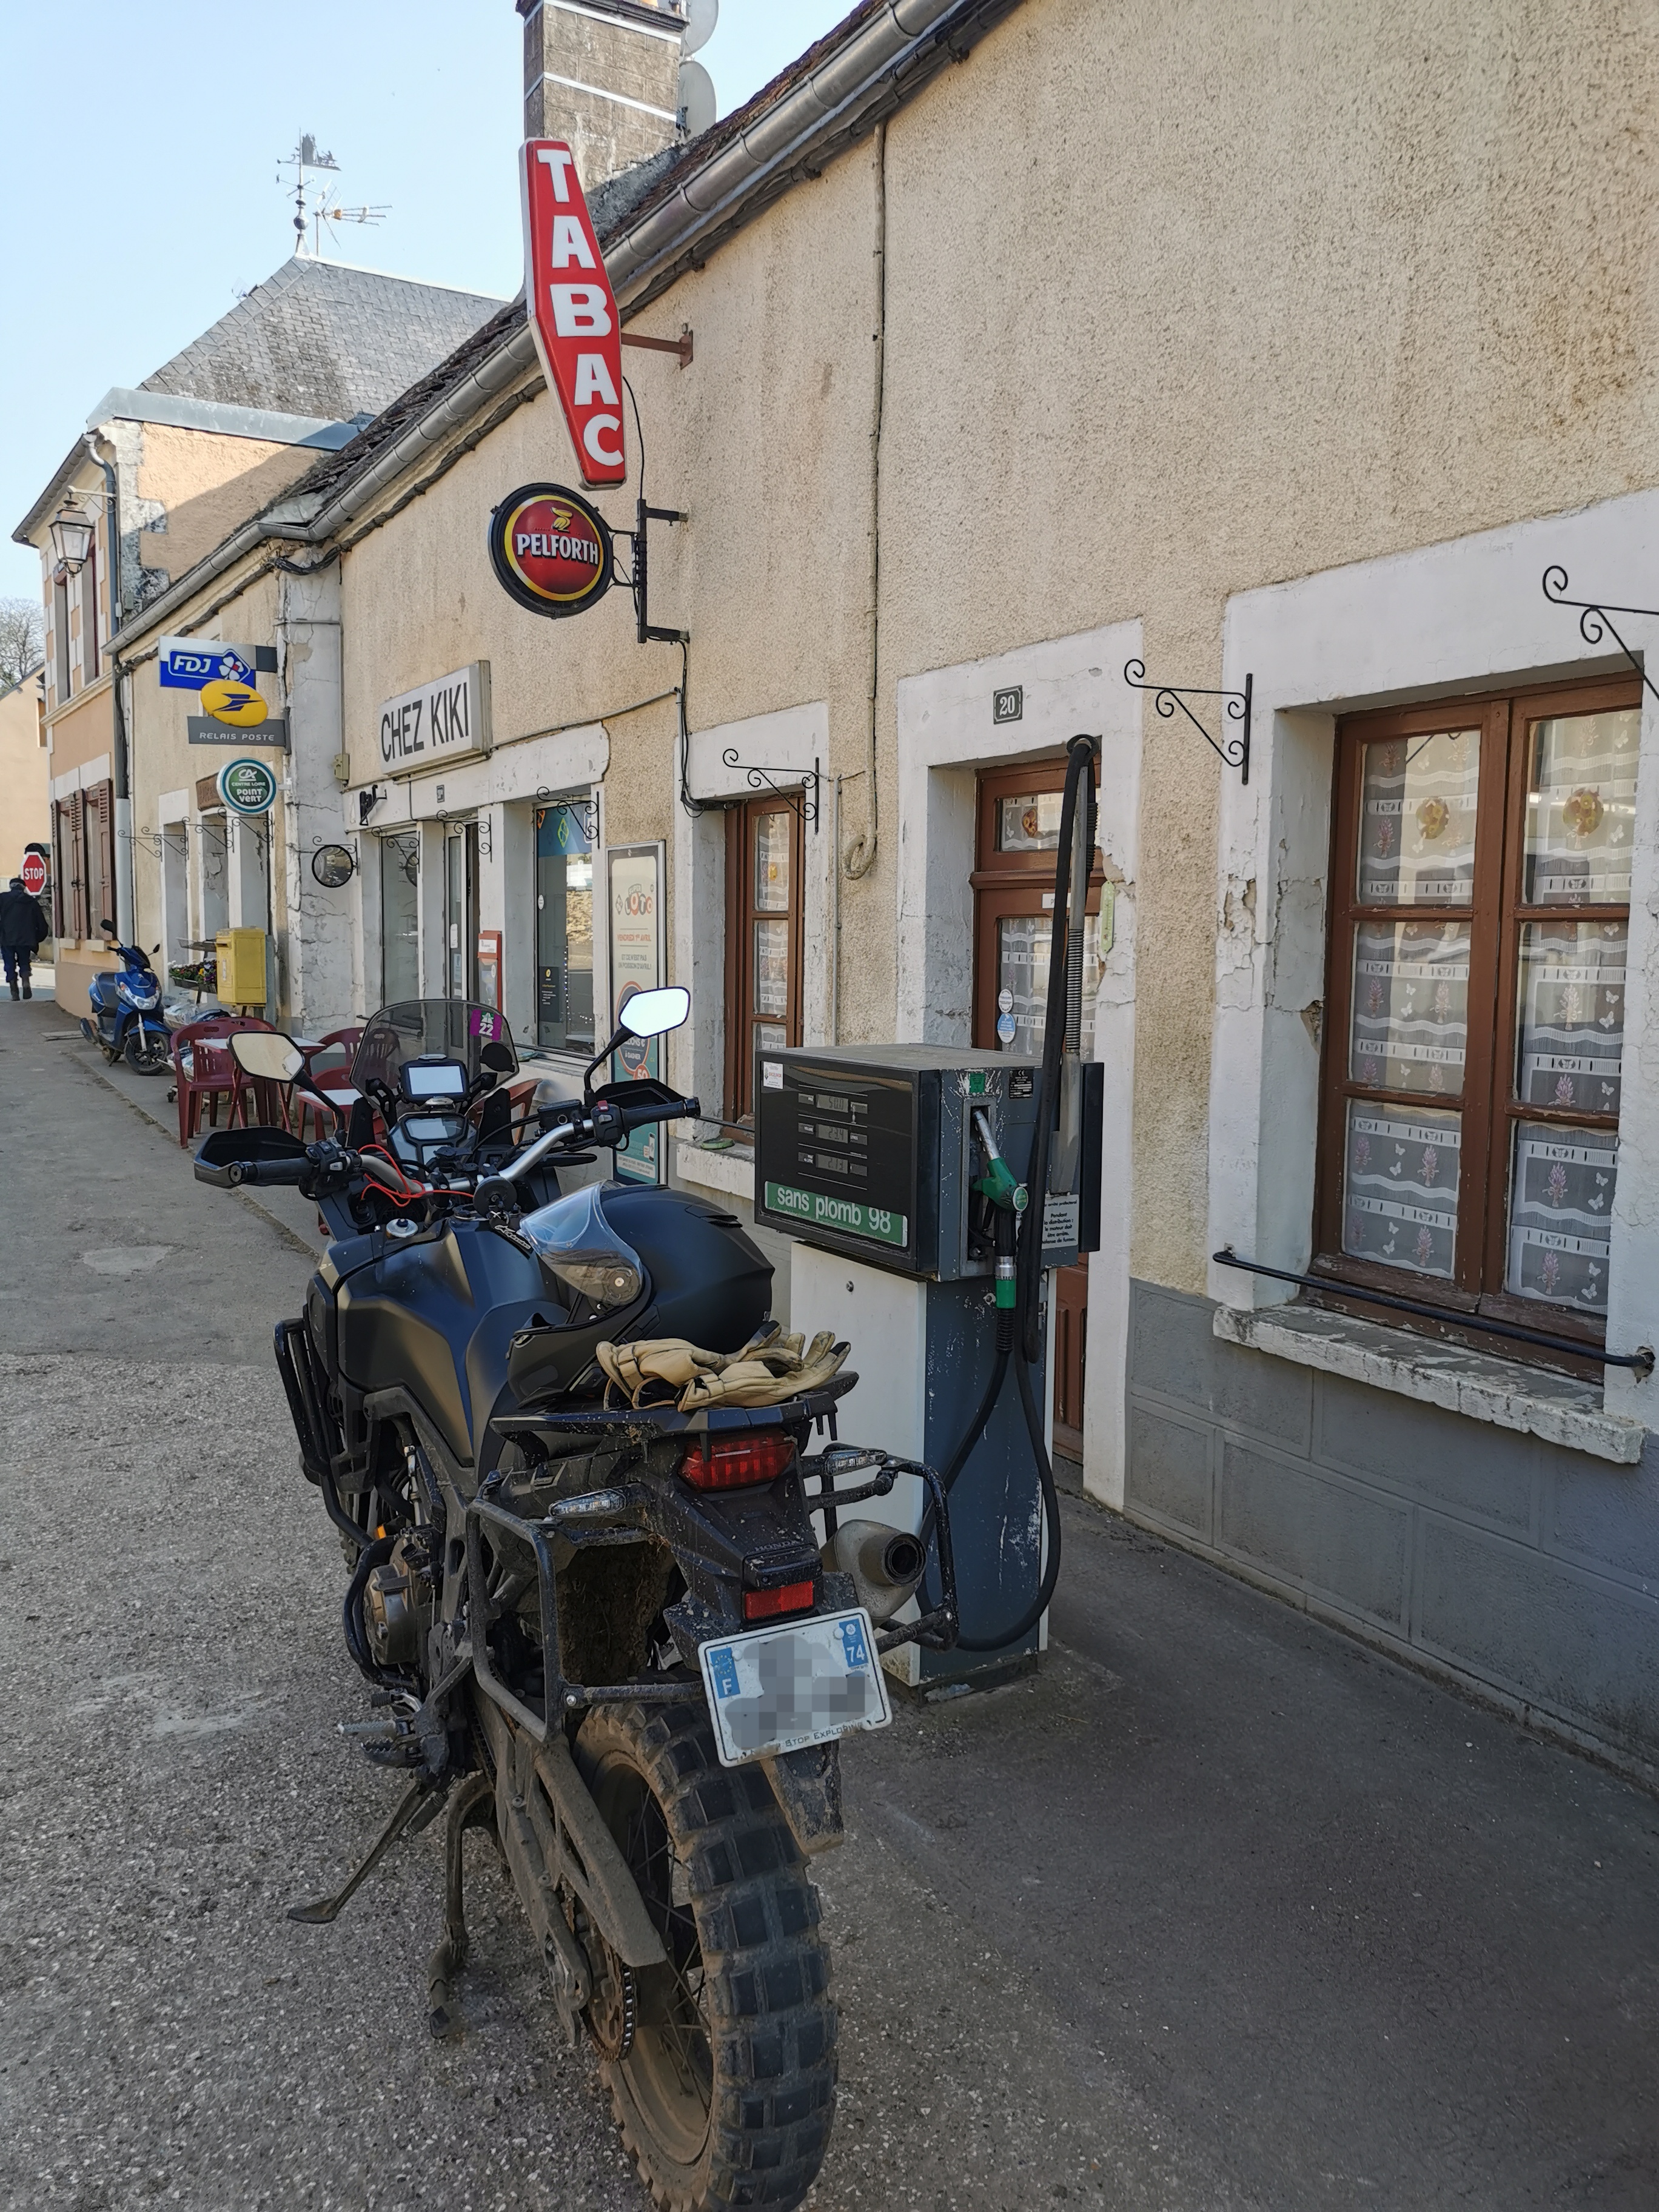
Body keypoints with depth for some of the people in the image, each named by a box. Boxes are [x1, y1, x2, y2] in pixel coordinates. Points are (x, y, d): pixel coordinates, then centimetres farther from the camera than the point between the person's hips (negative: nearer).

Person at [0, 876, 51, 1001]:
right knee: (24, 963, 16)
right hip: (25, 939, 1)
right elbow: (42, 926, 9)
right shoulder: (32, 902, 8)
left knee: (10, 966, 8)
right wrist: (35, 940, 21)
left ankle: (14, 993, 3)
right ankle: (26, 983, -10)